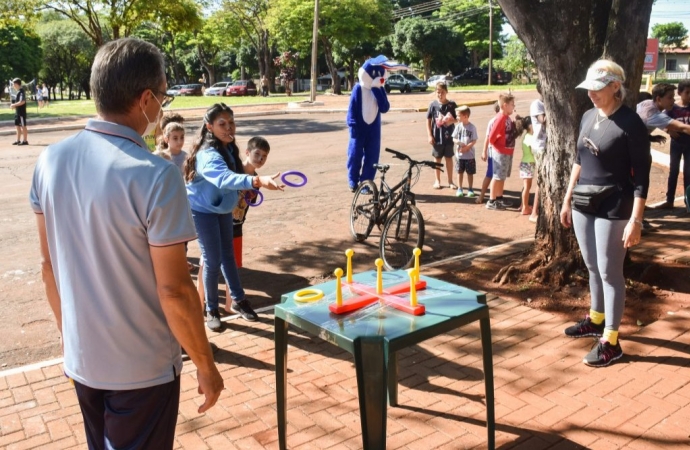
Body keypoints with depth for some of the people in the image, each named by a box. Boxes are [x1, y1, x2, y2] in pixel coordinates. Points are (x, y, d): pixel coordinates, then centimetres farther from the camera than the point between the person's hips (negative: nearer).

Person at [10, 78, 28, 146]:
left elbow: (22, 102, -25)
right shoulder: (18, 92, 14)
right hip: (17, 112, 10)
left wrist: (14, 105, -15)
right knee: (18, 126, 13)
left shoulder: (21, 91, -15)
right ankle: (18, 140, 19)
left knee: (23, 126, -2)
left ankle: (25, 141, 4)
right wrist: (13, 105, 7)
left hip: (21, 112, -10)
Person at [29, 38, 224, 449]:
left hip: (81, 358, 6)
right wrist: (206, 365, -8)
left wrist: (72, 333, 18)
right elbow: (173, 290, -22)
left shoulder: (50, 161, -5)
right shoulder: (155, 176, -25)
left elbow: (49, 264, 4)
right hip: (142, 368, -6)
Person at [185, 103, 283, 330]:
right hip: (203, 211, -7)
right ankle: (211, 310, 15)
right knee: (213, 261, -4)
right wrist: (257, 181, -71)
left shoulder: (229, 148, -9)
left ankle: (238, 300, 30)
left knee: (228, 254, 17)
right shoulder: (208, 155, -35)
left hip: (223, 208, 8)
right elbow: (225, 178, -56)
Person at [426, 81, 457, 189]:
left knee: (449, 158, 9)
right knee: (437, 158, 10)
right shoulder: (433, 105, -4)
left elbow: (457, 119, 3)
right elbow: (428, 120, -1)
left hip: (448, 136, 0)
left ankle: (450, 181, 20)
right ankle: (437, 181, 23)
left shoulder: (452, 104, -3)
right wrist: (430, 136, -5)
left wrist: (451, 120, -20)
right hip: (437, 137, 0)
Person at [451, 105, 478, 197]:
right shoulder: (458, 126, 0)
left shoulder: (472, 127, -8)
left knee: (470, 172, 6)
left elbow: (474, 141, -8)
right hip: (459, 154, 3)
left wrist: (467, 147, -21)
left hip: (469, 155, -2)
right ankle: (459, 189, 21)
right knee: (460, 172, 10)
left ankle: (470, 189, 18)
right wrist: (459, 142, -18)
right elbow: (454, 138, 3)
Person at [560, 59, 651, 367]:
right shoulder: (588, 117, 7)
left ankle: (610, 341, 11)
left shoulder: (630, 123, -14)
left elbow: (641, 176, -14)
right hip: (584, 204, 7)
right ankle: (596, 319, 37)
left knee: (609, 271, 0)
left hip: (613, 208, -7)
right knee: (592, 267, 18)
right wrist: (567, 200, 16)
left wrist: (636, 220, -19)